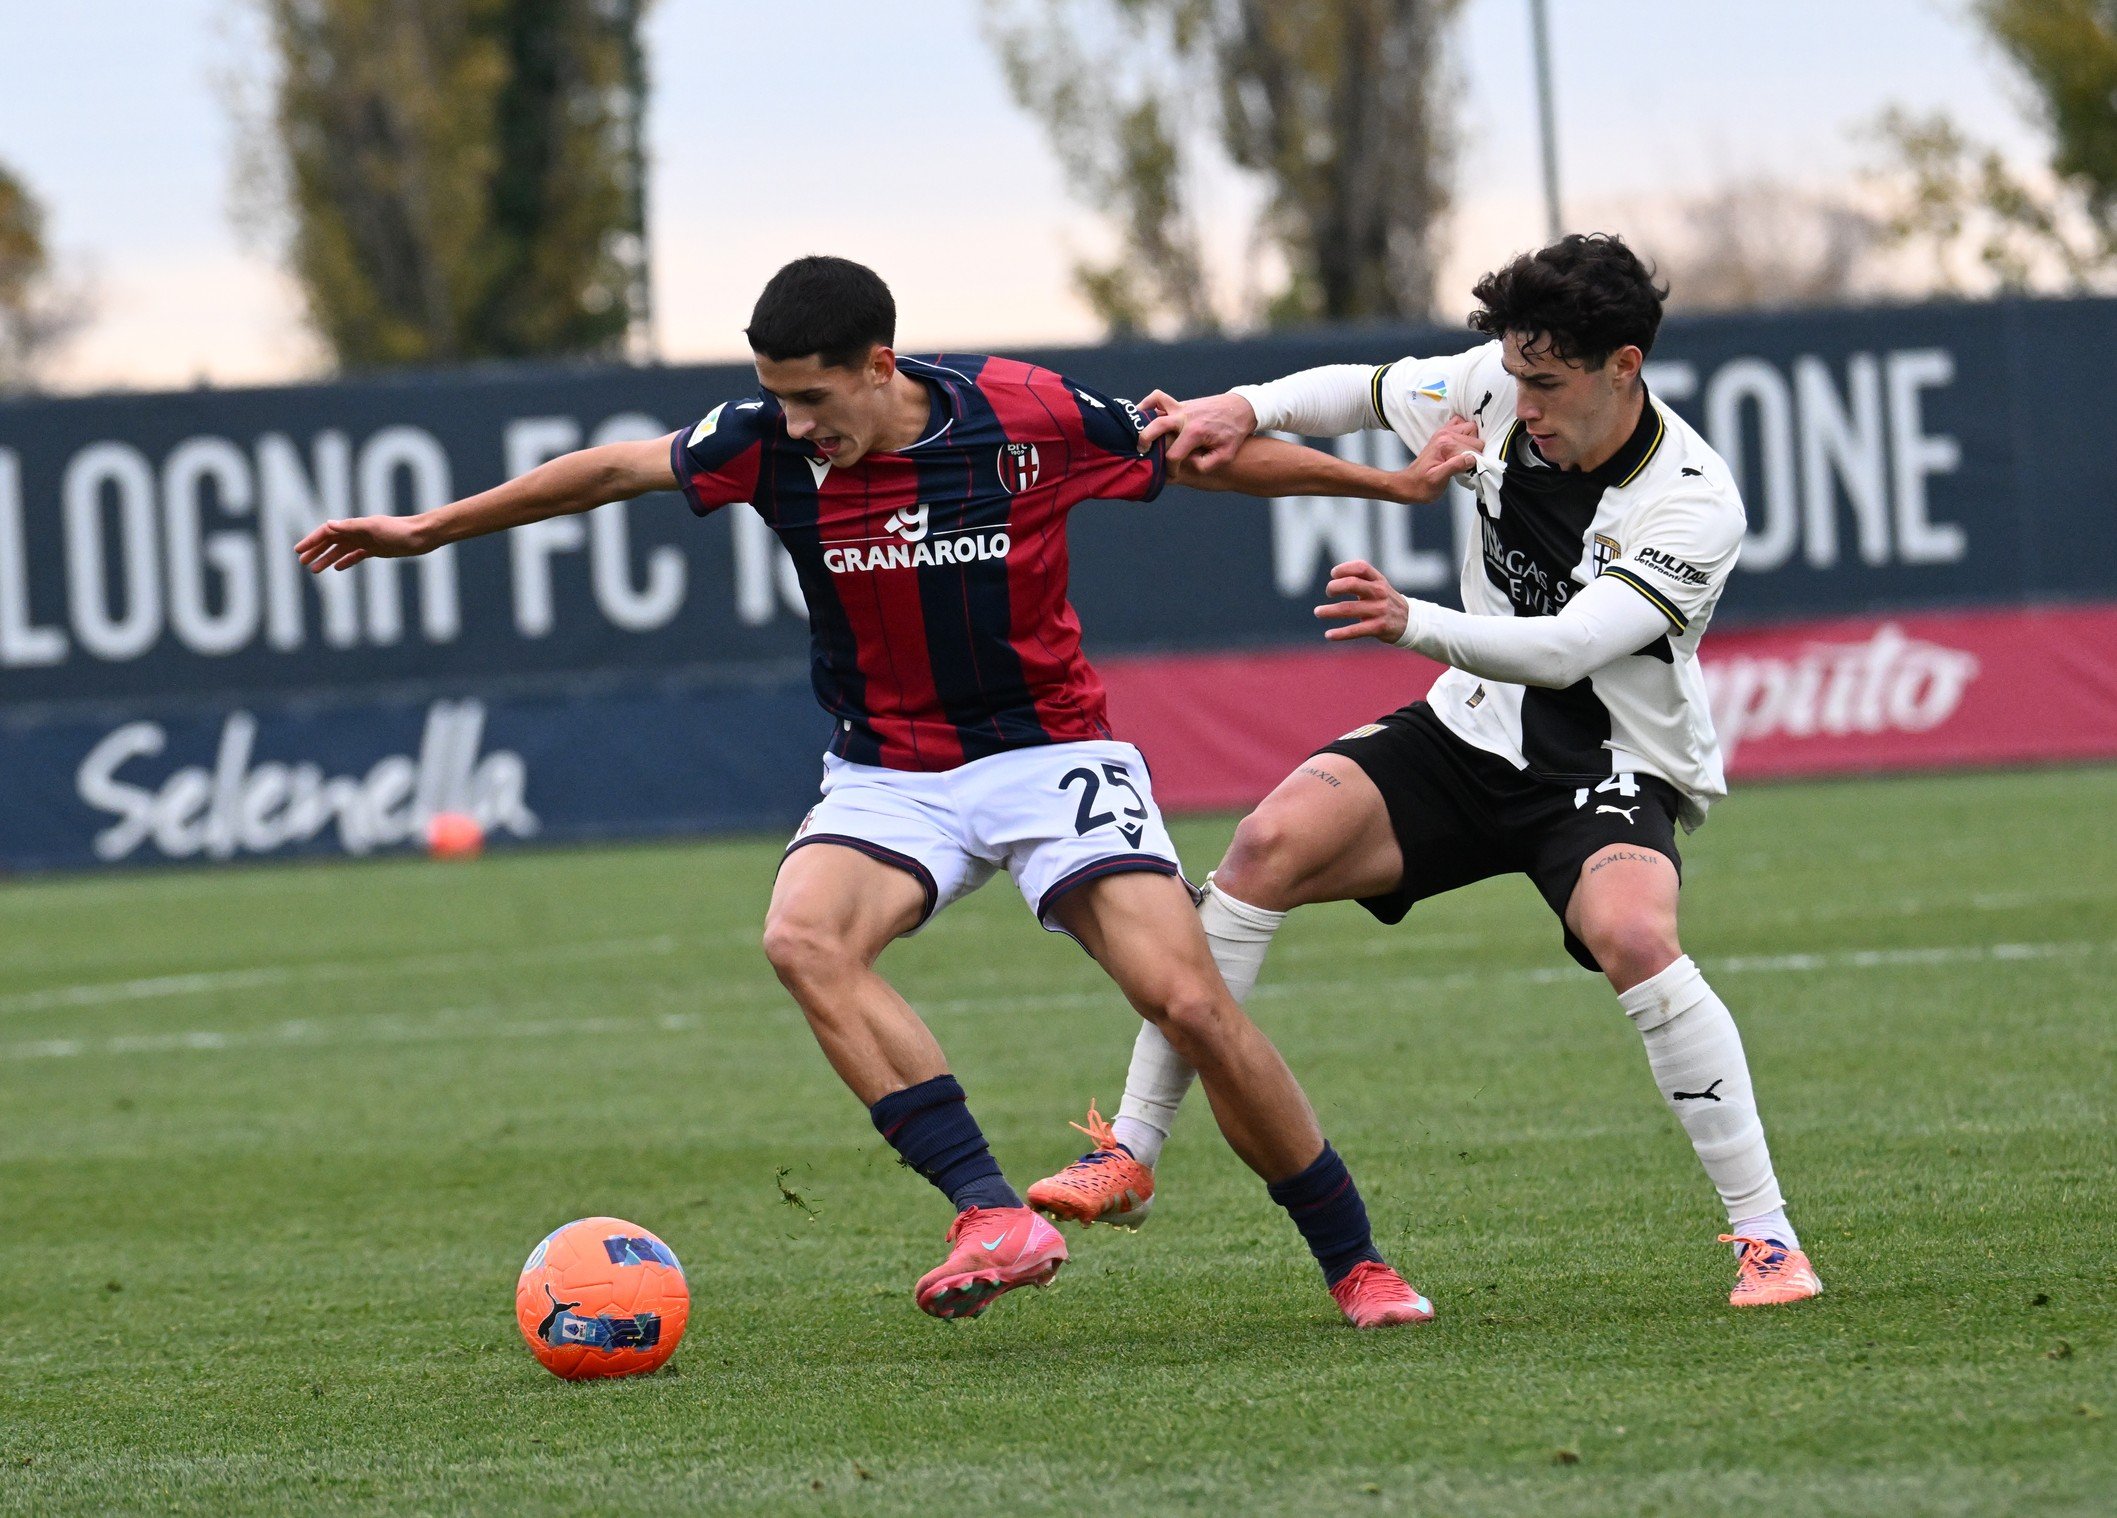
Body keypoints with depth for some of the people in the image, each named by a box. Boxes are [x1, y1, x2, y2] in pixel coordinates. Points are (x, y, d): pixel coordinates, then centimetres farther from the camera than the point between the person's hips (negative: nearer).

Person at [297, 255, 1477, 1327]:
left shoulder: (1029, 414, -14)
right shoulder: (771, 443, -10)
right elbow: (615, 471, 1)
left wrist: (1389, 483, 8)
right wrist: (432, 528, 5)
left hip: (1052, 752, -2)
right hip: (890, 772, 2)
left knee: (1191, 1003, -18)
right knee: (805, 938, -29)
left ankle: (1356, 1262, 0)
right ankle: (996, 1219, -31)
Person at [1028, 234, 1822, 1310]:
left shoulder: (1694, 505, -23)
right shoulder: (1500, 389, -7)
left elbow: (1564, 649, -34)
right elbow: (1361, 392, 11)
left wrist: (1416, 625, -50)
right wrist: (1243, 408, -9)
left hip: (1612, 774, -5)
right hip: (1471, 737, 5)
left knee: (1631, 936, -35)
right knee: (1271, 842, -17)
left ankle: (1766, 1238, -24)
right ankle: (1128, 1157, -10)